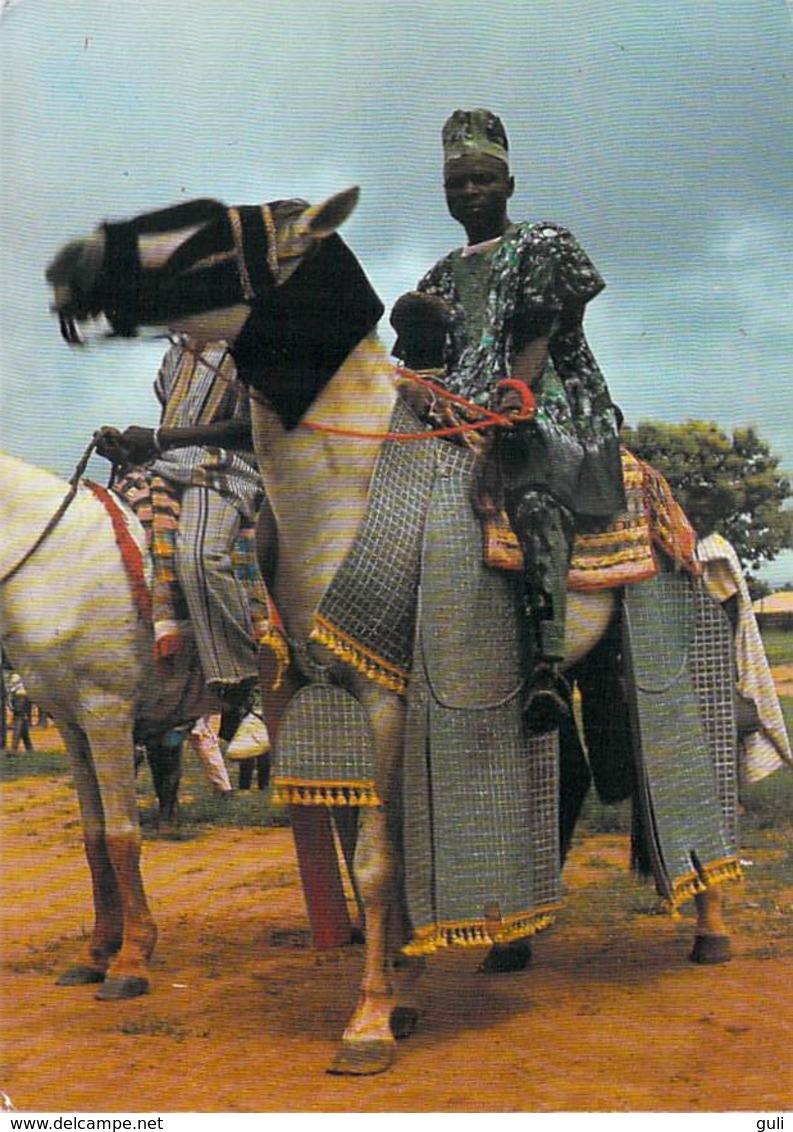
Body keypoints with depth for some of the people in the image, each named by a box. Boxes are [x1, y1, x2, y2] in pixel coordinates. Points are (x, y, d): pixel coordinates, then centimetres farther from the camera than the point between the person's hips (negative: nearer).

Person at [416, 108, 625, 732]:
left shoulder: (544, 245, 16)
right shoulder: (443, 276, 30)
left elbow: (545, 332, 1)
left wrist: (517, 387, -18)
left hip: (544, 399, -6)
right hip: (460, 404, 6)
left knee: (535, 497, -33)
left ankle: (547, 663, -47)